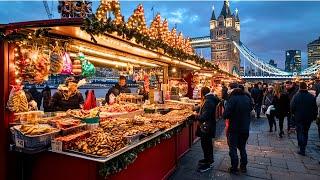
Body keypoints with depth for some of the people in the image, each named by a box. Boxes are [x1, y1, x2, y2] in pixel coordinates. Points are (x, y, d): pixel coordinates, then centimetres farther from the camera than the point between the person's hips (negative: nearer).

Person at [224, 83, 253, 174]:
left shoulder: (232, 98, -21)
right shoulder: (247, 97, -1)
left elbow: (226, 115, -25)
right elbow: (250, 109, 14)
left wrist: (226, 116, -5)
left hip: (234, 128, -6)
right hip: (245, 128, 6)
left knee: (233, 148, 9)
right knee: (242, 147, 20)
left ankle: (234, 168, 17)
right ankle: (243, 166, 30)